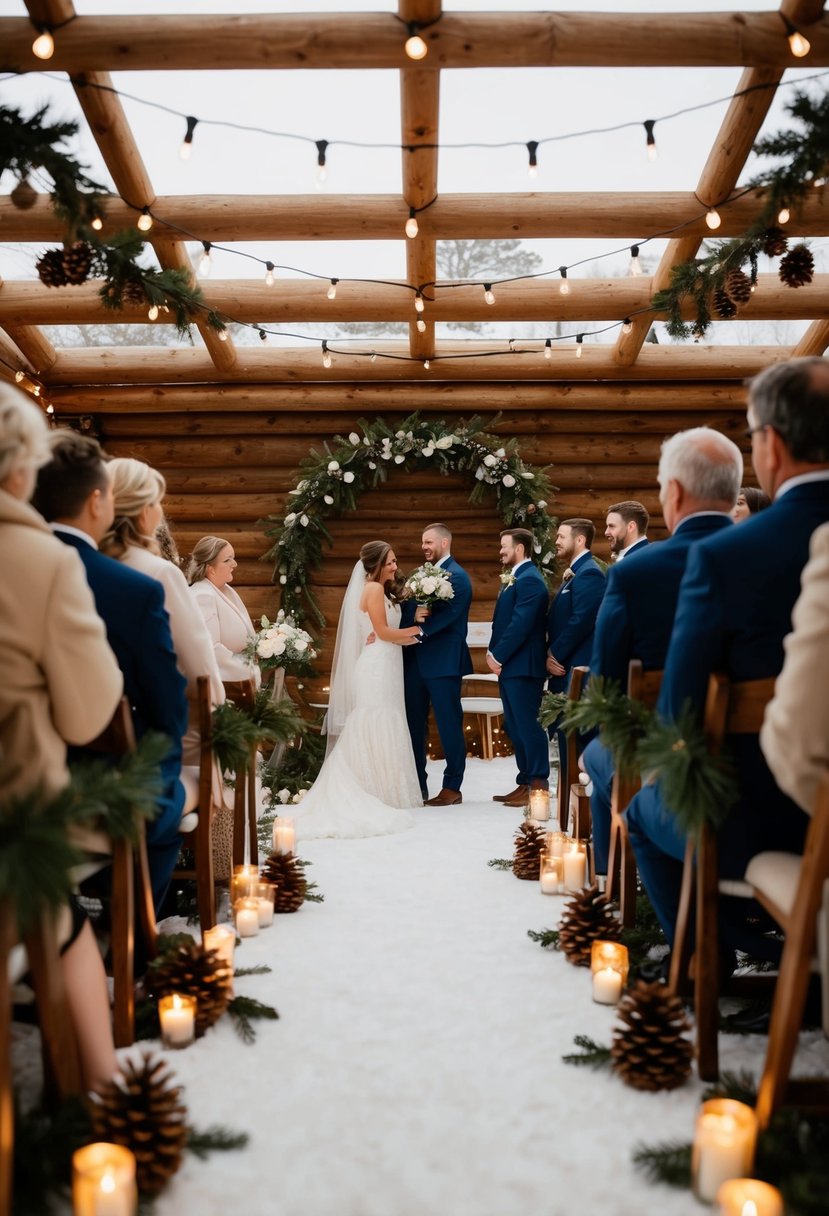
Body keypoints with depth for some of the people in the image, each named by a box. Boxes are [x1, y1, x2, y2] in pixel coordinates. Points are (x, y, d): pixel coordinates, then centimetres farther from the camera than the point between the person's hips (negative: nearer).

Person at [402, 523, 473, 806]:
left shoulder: (457, 576, -8)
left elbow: (446, 616, -20)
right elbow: (407, 611, 9)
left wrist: (419, 627, -24)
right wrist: (414, 616, -13)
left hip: (443, 661, -8)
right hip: (415, 660, 8)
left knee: (449, 724, 0)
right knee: (413, 724, 11)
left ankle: (452, 788, 9)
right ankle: (417, 785, 21)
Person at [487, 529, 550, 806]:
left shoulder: (529, 580, -13)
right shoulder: (514, 579, 18)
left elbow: (521, 625, -20)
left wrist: (499, 657, -15)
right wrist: (492, 653, 8)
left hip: (522, 666, -10)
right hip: (508, 666, 10)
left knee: (528, 726, -5)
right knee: (516, 728, 13)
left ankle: (538, 785, 2)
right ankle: (525, 783, 20)